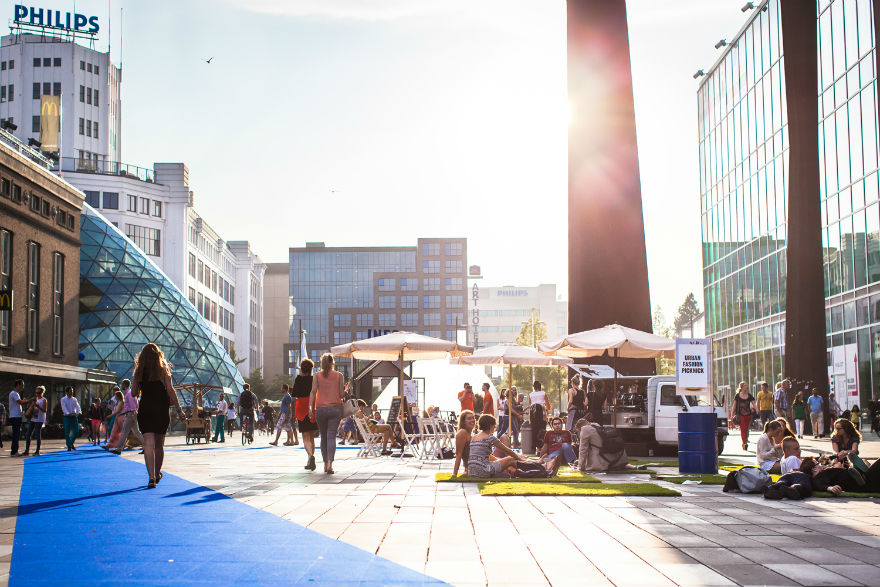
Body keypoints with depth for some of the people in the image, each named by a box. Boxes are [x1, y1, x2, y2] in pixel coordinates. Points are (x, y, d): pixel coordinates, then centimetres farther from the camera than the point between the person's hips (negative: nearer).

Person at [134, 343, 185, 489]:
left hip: (145, 410, 0)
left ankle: (152, 477, -20)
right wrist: (179, 409, -2)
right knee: (159, 444, 15)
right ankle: (157, 474, 30)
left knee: (148, 444, -6)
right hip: (161, 411, 0)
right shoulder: (163, 370, -2)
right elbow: (171, 391, -6)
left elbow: (134, 393, 7)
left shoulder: (139, 372, 2)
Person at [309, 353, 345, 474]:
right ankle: (330, 463, -20)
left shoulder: (317, 376, 4)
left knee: (323, 437, 14)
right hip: (335, 408, -1)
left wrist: (310, 407, -10)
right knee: (331, 436, -4)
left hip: (320, 409, 1)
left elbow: (313, 391, -6)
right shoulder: (339, 375, 3)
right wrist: (346, 394, 22)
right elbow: (341, 393, 0)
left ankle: (325, 463, 21)